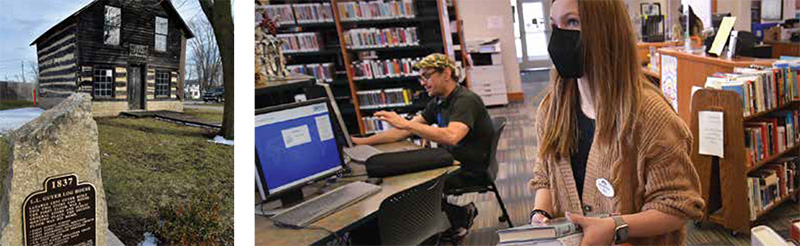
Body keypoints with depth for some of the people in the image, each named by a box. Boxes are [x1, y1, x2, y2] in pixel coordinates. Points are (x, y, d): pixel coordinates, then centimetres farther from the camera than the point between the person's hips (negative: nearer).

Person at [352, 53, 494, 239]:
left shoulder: (466, 101, -19)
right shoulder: (439, 102, 8)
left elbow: (451, 137, -38)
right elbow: (404, 132, 8)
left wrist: (405, 123, -37)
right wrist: (363, 142, 0)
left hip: (473, 169, -9)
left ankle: (460, 217, 6)